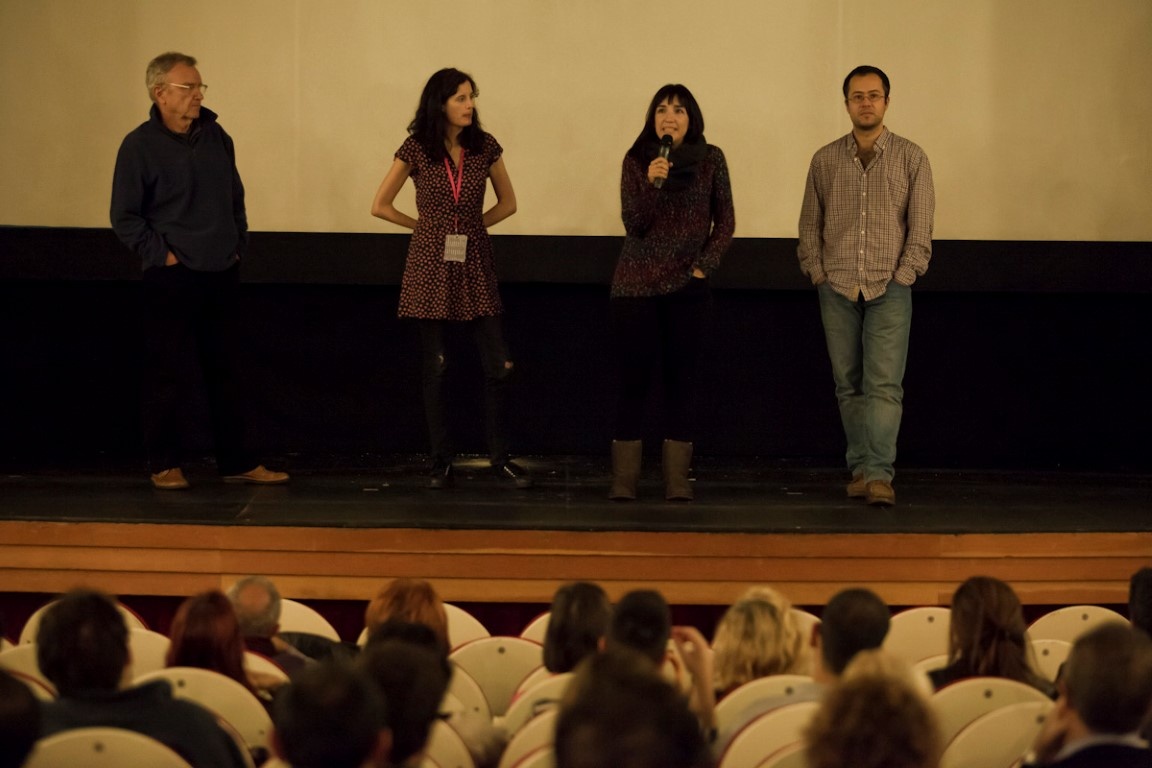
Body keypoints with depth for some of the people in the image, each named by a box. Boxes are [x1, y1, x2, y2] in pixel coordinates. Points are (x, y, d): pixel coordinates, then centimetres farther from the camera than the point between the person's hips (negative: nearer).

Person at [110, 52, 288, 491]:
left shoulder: (216, 137, 8)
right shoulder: (140, 146, -7)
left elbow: (236, 199, 18)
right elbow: (124, 217, -5)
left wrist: (238, 246, 10)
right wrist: (161, 254, -11)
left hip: (222, 274, 5)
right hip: (172, 278, -5)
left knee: (225, 372, 9)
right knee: (171, 373, -2)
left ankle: (236, 462, 15)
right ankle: (164, 463, 10)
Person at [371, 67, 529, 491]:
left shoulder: (485, 146, 2)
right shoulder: (416, 149, -4)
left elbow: (507, 202, 13)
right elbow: (380, 206, 2)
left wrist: (472, 226, 4)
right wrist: (424, 225, 4)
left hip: (475, 264, 2)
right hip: (431, 265, -2)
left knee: (499, 366, -4)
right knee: (436, 367, 3)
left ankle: (500, 458, 7)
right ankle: (441, 460, 12)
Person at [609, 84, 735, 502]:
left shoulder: (710, 159, 3)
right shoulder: (636, 161, 1)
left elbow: (725, 221, 7)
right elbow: (633, 224, -6)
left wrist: (704, 265, -4)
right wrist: (652, 184, -21)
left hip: (689, 286, 1)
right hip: (636, 286, -1)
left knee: (682, 379, 1)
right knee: (633, 378, -2)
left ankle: (677, 479, 4)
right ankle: (623, 479, 2)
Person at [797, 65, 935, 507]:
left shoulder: (910, 158, 2)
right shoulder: (825, 160, 8)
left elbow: (920, 228, 1)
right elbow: (809, 225, 12)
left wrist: (901, 279, -6)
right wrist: (818, 274, 1)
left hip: (889, 290, -3)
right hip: (837, 289, 3)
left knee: (884, 384, -12)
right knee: (849, 385, 4)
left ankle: (879, 474, -17)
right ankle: (860, 469, 10)